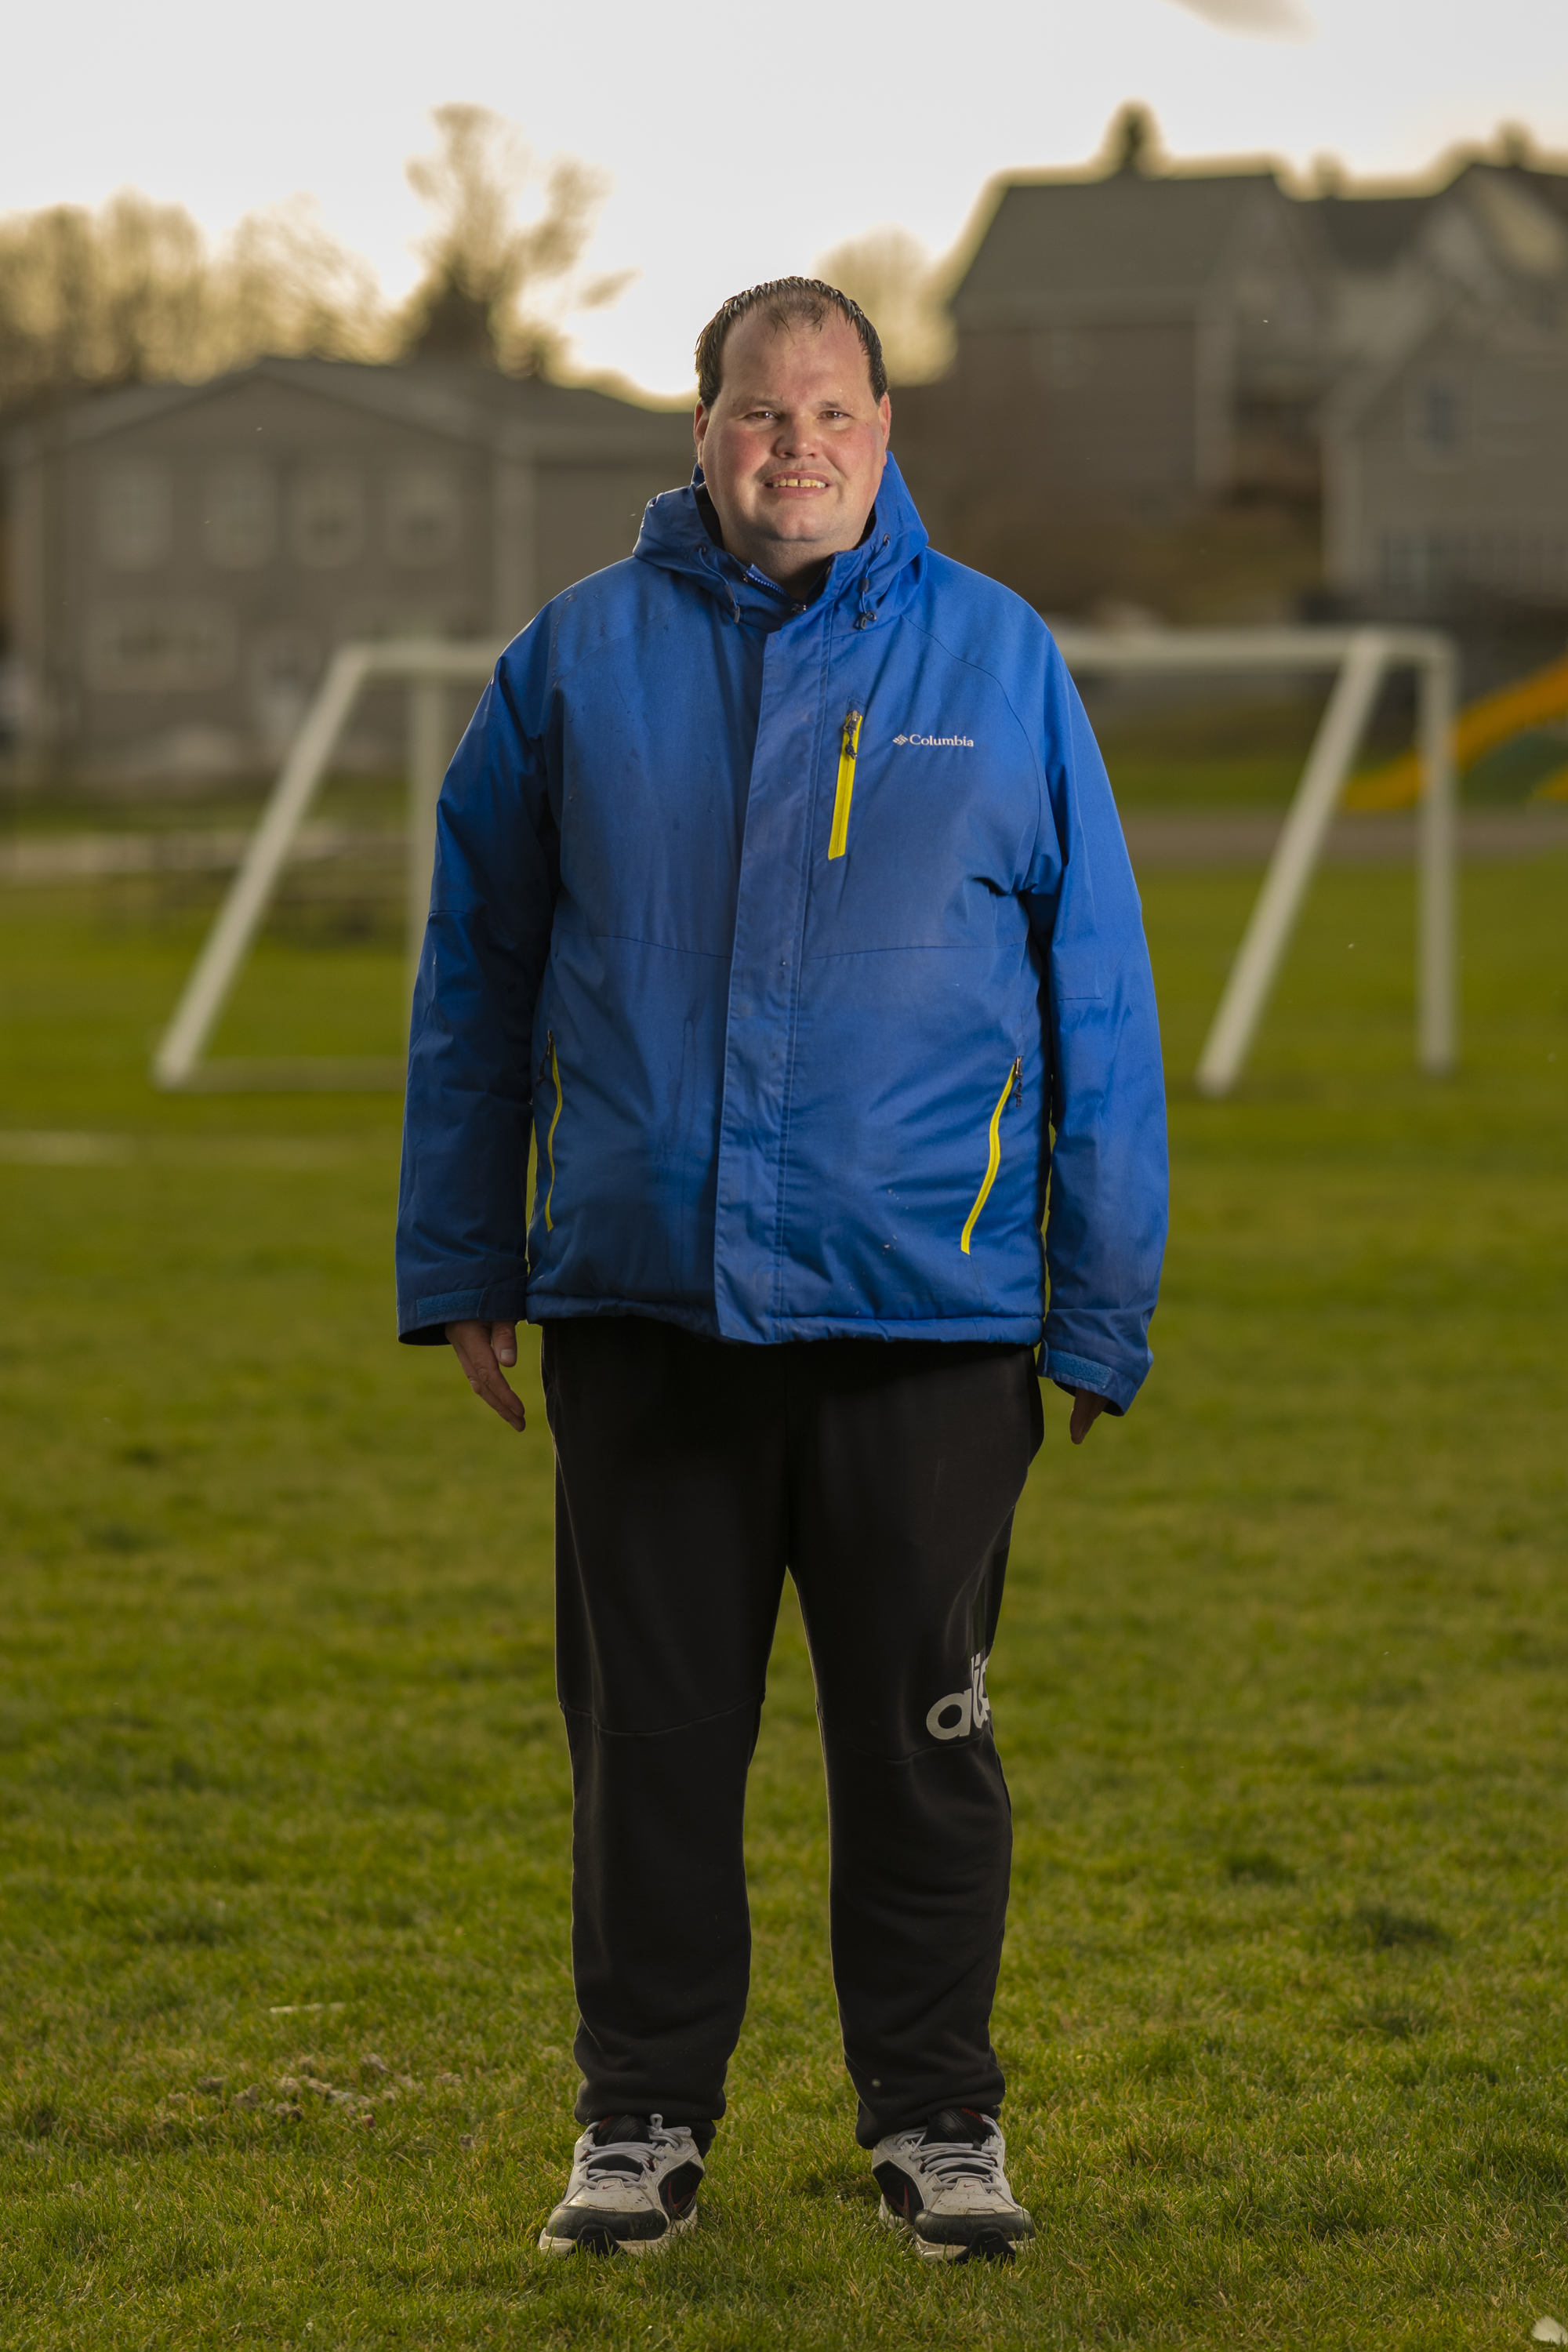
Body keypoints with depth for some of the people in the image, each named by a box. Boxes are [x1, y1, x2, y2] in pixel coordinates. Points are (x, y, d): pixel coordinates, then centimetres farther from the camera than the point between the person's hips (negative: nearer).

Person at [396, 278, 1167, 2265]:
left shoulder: (997, 661, 4)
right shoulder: (578, 659, 6)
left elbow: (1098, 994, 6)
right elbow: (474, 971, 12)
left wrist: (1100, 1306, 3)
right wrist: (461, 1265, 8)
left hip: (926, 1303, -1)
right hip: (642, 1300, 1)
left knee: (919, 1733, 6)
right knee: (648, 1731, 7)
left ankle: (936, 2117, 19)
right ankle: (643, 2113, 19)